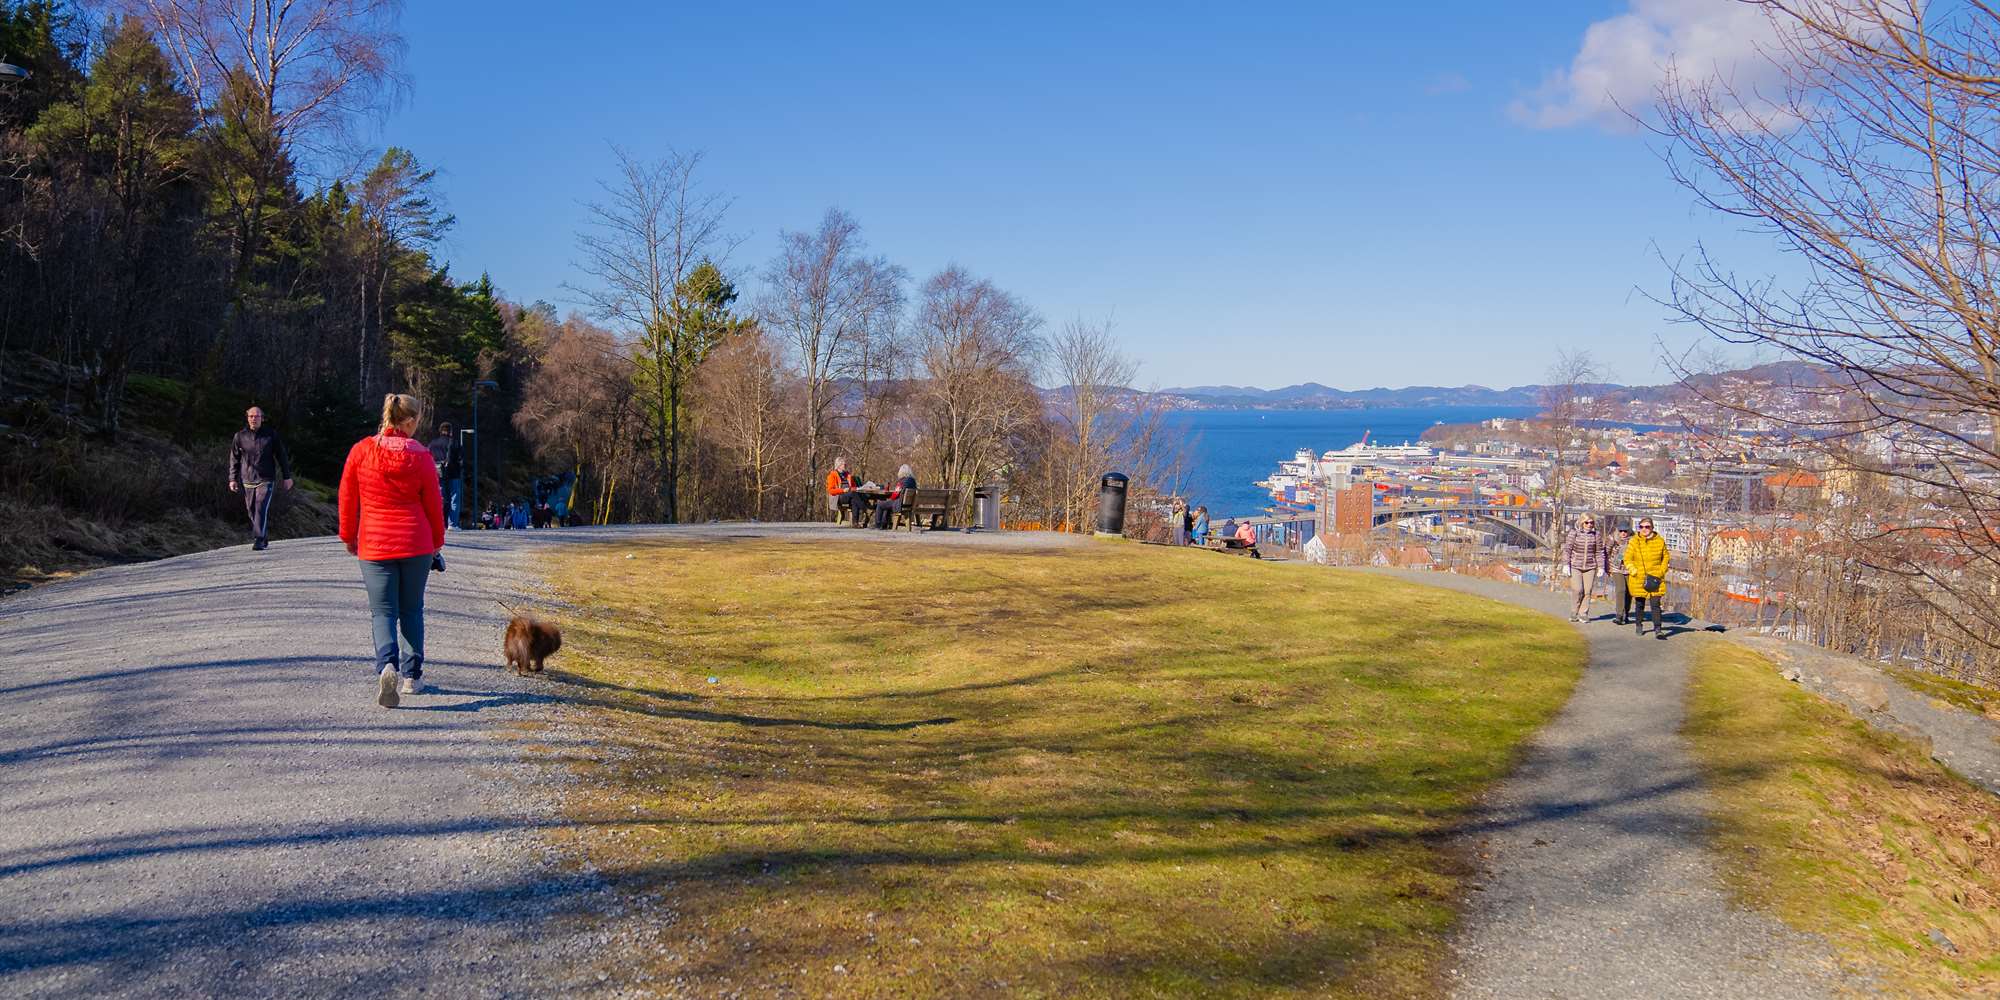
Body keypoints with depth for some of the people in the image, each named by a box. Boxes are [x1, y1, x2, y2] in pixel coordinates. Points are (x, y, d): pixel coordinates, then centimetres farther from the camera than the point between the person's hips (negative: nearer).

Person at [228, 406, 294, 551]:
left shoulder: (271, 435, 1)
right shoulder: (240, 436, 5)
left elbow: (282, 456, 7)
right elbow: (234, 459, 12)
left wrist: (287, 476, 7)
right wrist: (233, 479, 7)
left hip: (266, 480, -3)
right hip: (247, 481, 3)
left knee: (262, 509, -16)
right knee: (252, 511, 6)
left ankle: (259, 540, -19)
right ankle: (264, 540, 17)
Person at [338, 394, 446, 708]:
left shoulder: (360, 451, -2)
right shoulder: (421, 457, -6)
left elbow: (347, 498, 4)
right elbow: (433, 504, 2)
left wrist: (348, 537, 18)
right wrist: (437, 541, 17)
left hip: (374, 545, 0)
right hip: (416, 545, 0)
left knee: (383, 612, 2)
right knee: (412, 611, 15)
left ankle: (387, 666, -23)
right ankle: (412, 675, 19)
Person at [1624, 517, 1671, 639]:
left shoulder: (1660, 541, 3)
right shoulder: (1634, 542, -2)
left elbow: (1665, 557, 12)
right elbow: (1627, 559, 1)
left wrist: (1661, 572, 1)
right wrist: (1634, 572, -11)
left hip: (1655, 579, 0)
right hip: (1638, 579, 0)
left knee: (1656, 604, -6)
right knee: (1639, 604, 10)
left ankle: (1657, 630, -5)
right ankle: (1638, 625, 30)